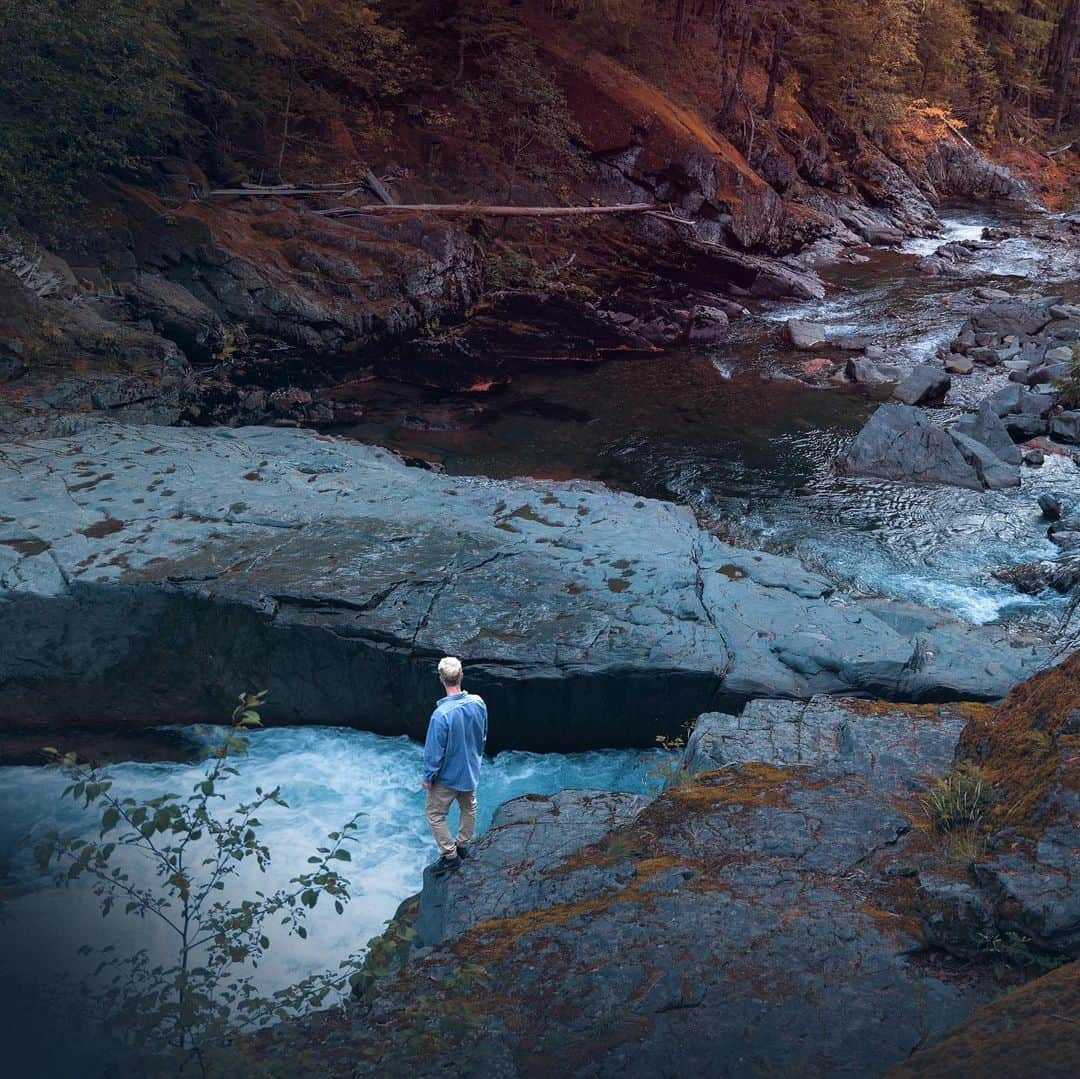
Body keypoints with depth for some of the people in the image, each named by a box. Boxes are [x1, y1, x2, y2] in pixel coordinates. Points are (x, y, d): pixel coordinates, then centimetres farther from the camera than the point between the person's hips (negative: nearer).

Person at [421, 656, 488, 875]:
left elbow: (434, 752, -23)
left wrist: (428, 777, -7)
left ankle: (450, 855, 18)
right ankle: (463, 846, 42)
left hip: (448, 776, -6)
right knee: (469, 808, 26)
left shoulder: (441, 714, -34)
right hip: (471, 771, 6)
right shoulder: (478, 703, -15)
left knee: (435, 814, 14)